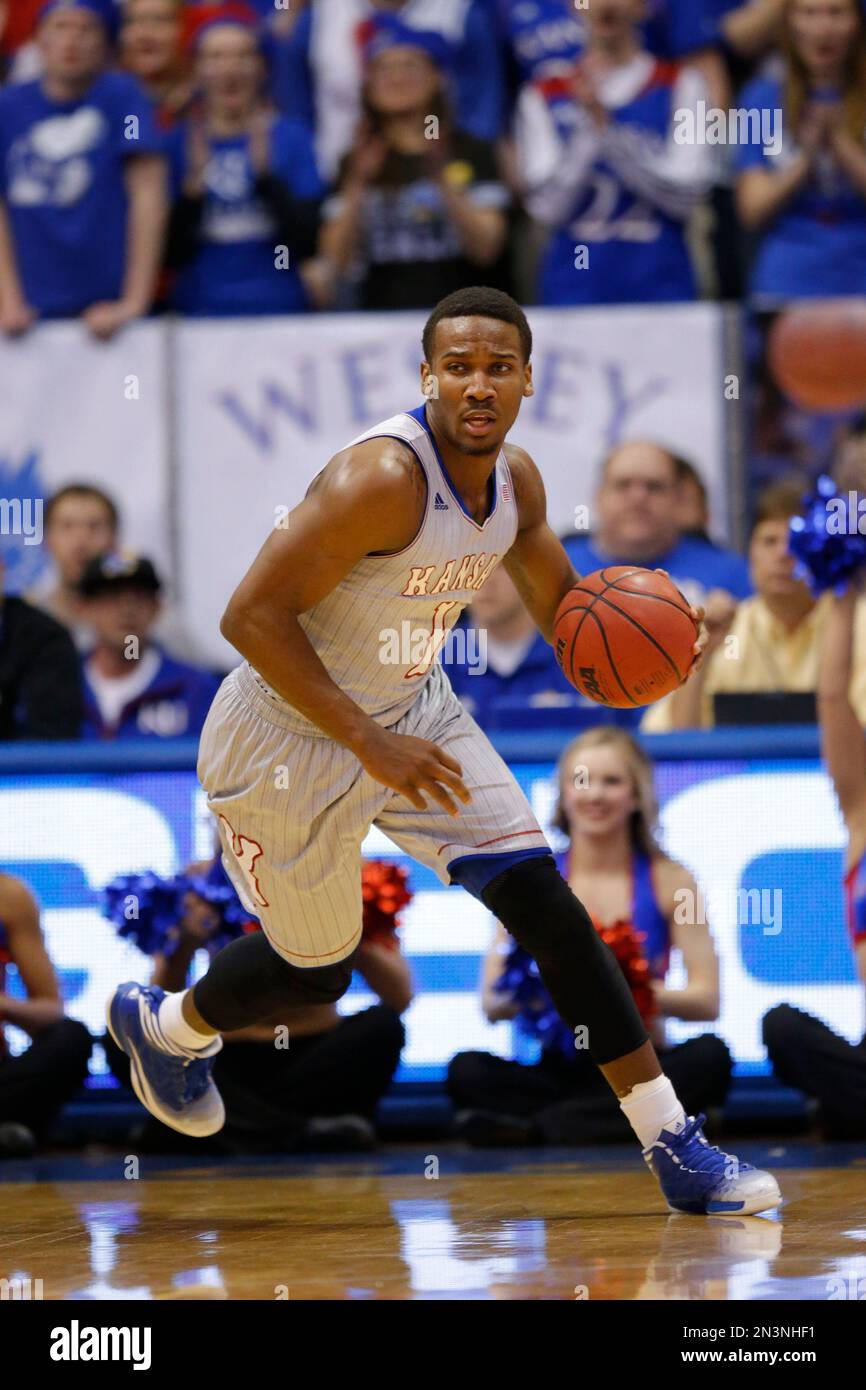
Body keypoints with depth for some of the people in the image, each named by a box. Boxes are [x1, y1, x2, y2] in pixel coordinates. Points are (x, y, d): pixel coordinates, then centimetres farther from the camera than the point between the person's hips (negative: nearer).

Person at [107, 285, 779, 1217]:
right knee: (316, 966, 10)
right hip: (289, 739, -6)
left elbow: (561, 608, 11)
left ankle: (673, 1147, -5)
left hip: (411, 711, 6)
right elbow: (250, 617, -31)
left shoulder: (516, 481, -6)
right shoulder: (382, 477, -31)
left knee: (544, 903, -7)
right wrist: (370, 743, -32)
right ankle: (162, 1025, 44)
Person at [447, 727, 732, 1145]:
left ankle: (531, 1126, -33)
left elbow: (706, 1001, -3)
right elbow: (492, 1005, -1)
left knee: (709, 1057, -32)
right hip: (555, 1069, -1)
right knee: (468, 1071, -27)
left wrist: (638, 994, -22)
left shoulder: (668, 880, 4)